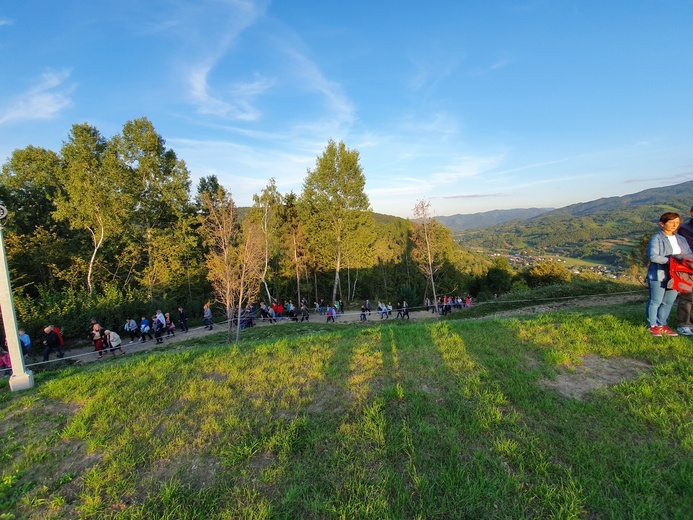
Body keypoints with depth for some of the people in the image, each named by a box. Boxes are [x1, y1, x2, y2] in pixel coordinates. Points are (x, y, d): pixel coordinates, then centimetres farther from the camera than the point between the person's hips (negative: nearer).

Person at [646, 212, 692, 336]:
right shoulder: (657, 238, -7)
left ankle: (662, 324, 22)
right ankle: (652, 325, 11)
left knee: (669, 302, 11)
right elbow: (653, 256, -18)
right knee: (655, 301, 1)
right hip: (659, 275, -6)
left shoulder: (681, 240, 15)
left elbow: (689, 255, 12)